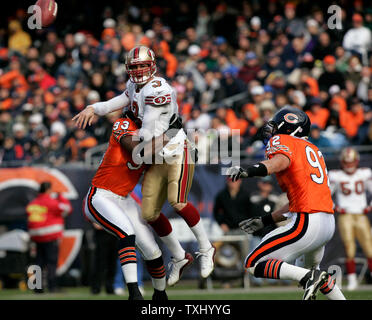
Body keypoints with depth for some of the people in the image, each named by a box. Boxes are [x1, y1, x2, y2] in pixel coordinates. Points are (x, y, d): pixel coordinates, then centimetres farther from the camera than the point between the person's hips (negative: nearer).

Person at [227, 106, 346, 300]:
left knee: (253, 264, -3)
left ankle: (307, 277, -20)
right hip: (329, 224, 9)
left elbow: (282, 160, -23)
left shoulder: (281, 140, 3)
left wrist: (248, 171, -40)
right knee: (312, 268, 35)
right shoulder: (313, 150, 26)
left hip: (306, 223, -9)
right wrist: (265, 221, 28)